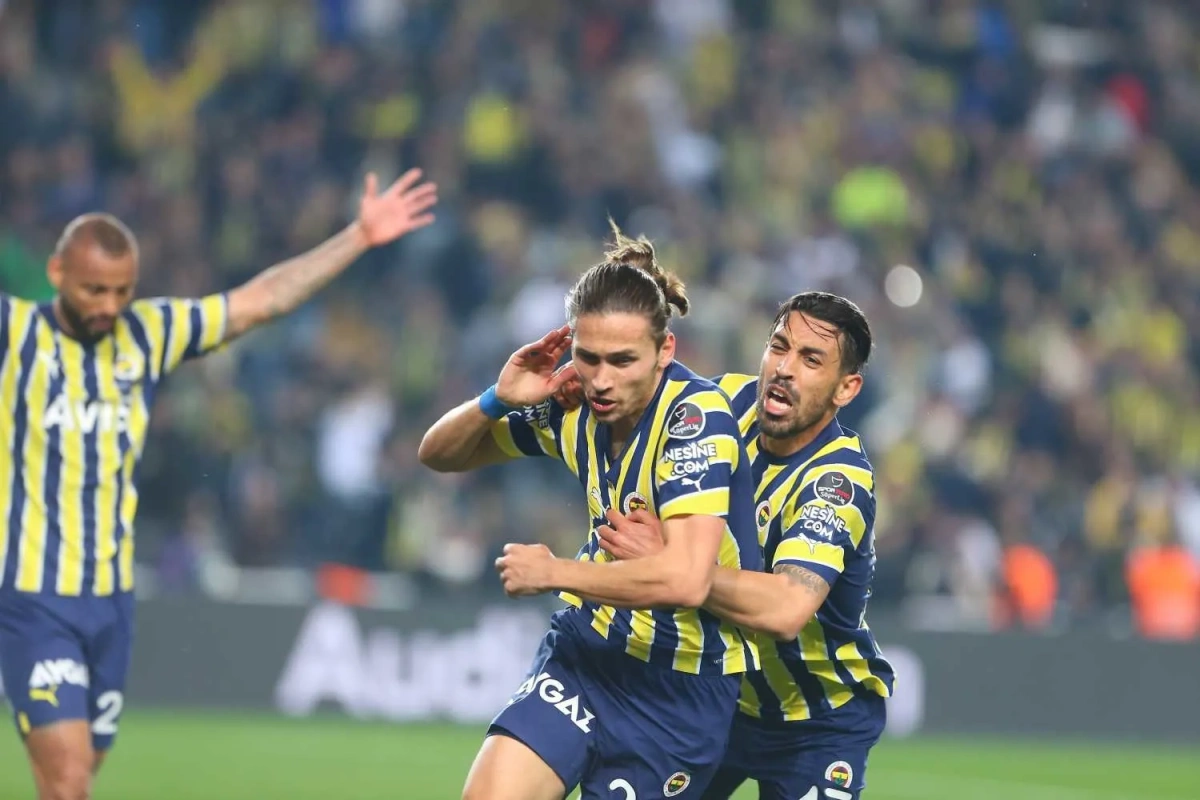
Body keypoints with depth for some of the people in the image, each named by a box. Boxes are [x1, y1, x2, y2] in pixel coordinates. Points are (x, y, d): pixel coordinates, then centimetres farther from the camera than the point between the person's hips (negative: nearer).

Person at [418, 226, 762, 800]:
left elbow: (685, 579, -34)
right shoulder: (575, 405, -3)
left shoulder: (696, 416, -22)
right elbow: (439, 454, 12)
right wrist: (497, 401, -11)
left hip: (679, 688, -5)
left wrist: (554, 572, -20)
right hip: (585, 653, 5)